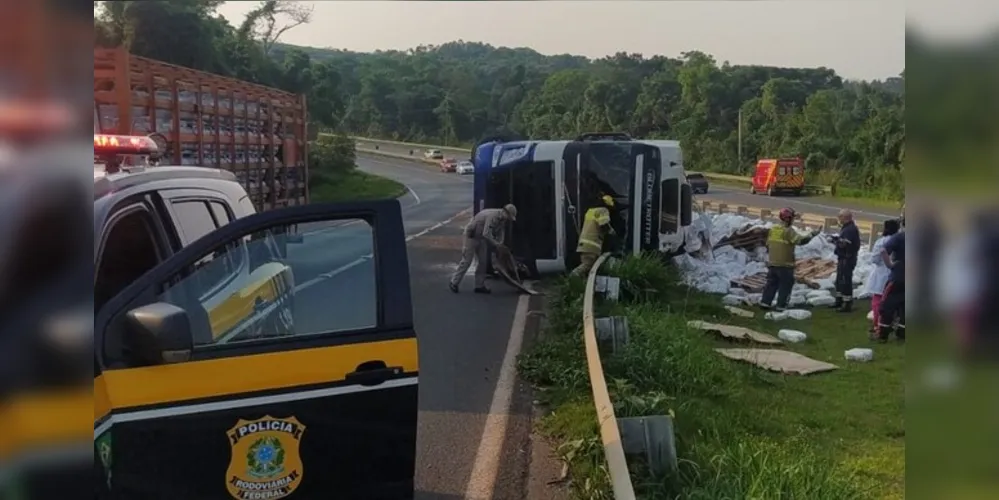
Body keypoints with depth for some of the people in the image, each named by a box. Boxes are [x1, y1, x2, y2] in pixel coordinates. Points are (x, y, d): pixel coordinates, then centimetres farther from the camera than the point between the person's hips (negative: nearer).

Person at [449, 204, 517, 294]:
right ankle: (453, 283, 4)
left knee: (482, 262, 7)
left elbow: (501, 233, 8)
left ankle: (480, 286, 13)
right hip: (471, 236, -9)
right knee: (466, 261, -7)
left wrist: (500, 244, -9)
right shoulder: (493, 216, -30)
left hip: (481, 238, 9)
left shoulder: (502, 219, 0)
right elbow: (486, 234, -38)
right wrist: (497, 245, -33)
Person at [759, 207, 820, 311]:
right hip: (785, 264, -7)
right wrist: (812, 235, -14)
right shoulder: (788, 231, -16)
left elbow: (768, 244, 16)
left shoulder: (773, 229, 9)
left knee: (772, 283, 15)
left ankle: (765, 302, 13)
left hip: (773, 263, 7)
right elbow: (800, 240, -24)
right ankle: (781, 305, 3)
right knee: (785, 285, 3)